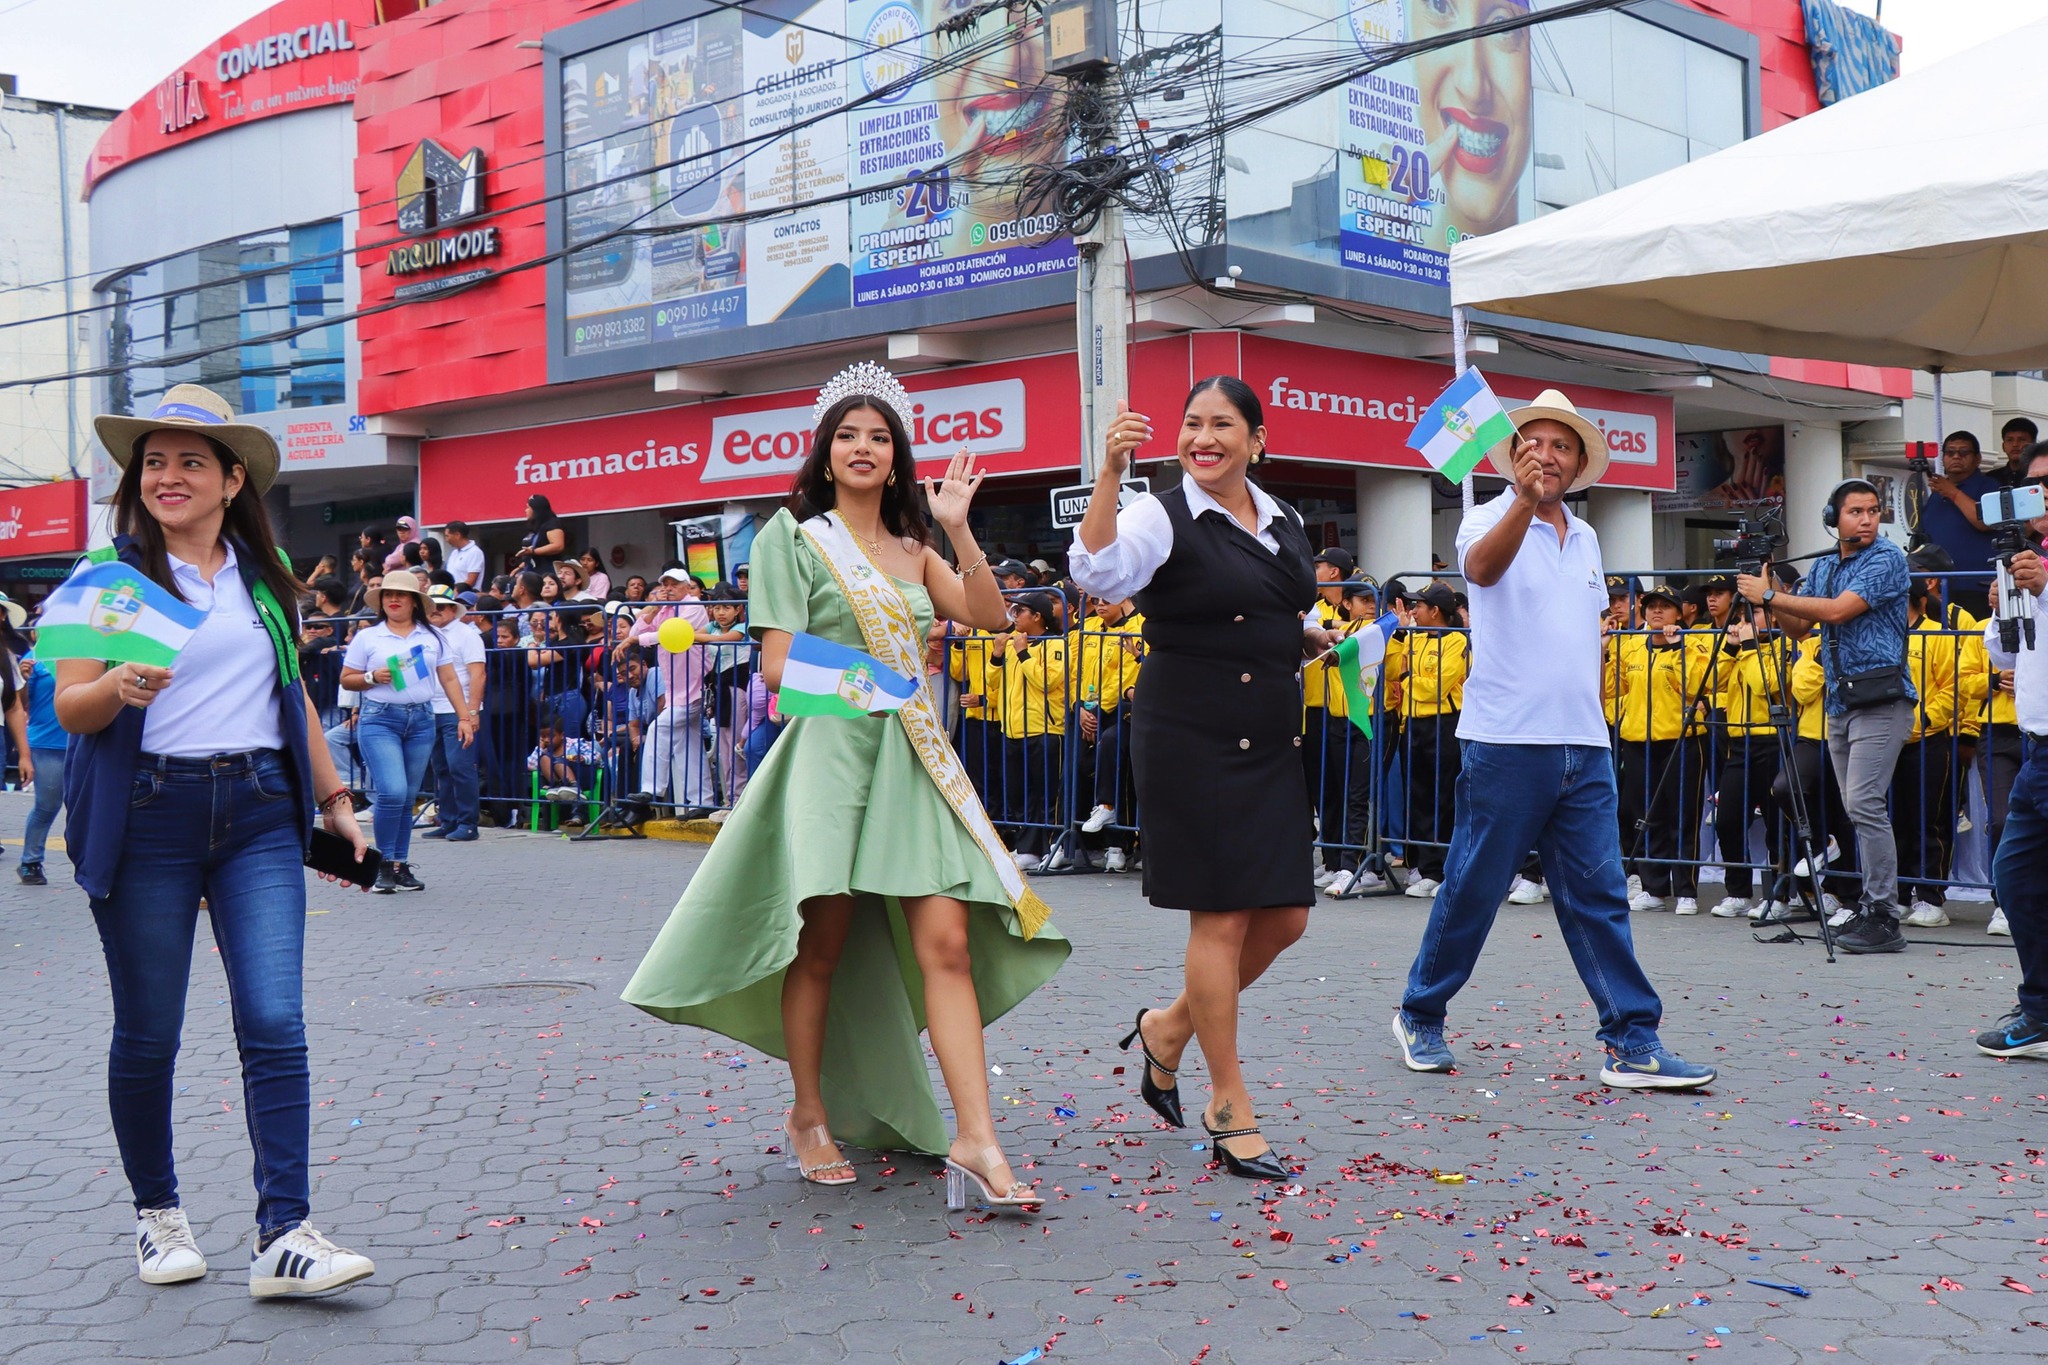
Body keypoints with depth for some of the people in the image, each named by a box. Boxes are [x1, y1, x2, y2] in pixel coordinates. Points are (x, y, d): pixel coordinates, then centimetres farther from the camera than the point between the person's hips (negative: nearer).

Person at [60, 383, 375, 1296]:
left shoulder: (265, 576, 13)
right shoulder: (112, 572, 2)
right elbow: (70, 706, -6)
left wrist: (333, 796, 21)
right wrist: (121, 687, -27)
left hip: (258, 815, 2)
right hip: (147, 817, -2)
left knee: (274, 1023, -8)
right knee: (148, 1032, 4)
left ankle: (283, 1236, -9)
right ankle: (157, 1213, 24)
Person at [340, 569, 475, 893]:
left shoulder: (433, 636, 11)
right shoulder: (367, 637, 5)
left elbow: (449, 679, 10)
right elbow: (346, 679, 7)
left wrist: (465, 717, 3)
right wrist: (373, 677, -11)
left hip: (421, 720, 3)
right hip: (379, 720, -3)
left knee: (408, 797, 6)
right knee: (392, 792, -16)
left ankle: (401, 866, 15)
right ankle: (385, 864, -1)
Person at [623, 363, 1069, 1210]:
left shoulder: (913, 550, 20)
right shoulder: (796, 539, 7)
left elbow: (990, 615, 6)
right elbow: (778, 666, -1)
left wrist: (958, 531, -2)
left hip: (915, 756, 4)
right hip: (832, 749, -4)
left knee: (946, 943, -7)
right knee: (821, 943, 1)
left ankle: (975, 1142, -12)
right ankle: (810, 1118, 19)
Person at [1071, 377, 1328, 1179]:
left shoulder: (1285, 525, 14)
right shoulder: (1163, 518, -7)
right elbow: (1098, 573, -28)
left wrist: (1311, 638, 10)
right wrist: (1111, 471, -37)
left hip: (1271, 744, 7)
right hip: (1191, 742, -7)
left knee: (1286, 917, 8)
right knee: (1222, 919, -4)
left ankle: (1168, 1030, 29)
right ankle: (1230, 1111, 8)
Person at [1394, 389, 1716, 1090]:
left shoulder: (1586, 538, 17)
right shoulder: (1491, 519, -3)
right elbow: (1481, 567, -28)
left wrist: (1591, 720, 18)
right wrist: (1524, 500, -45)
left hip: (1584, 748, 6)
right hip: (1507, 742, -5)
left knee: (1599, 898, 4)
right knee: (1472, 892, 3)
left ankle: (1633, 1044, 6)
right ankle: (1420, 1016, 19)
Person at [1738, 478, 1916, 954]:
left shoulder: (1887, 559, -8)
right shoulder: (1823, 567, 16)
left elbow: (1838, 610, -18)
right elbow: (1800, 621, 17)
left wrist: (1768, 596, -12)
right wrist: (1767, 596, 0)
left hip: (1881, 700, -8)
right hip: (1840, 701, 8)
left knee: (1864, 804, -16)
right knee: (1857, 809, 9)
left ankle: (1884, 918, -13)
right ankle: (1873, 905, 15)